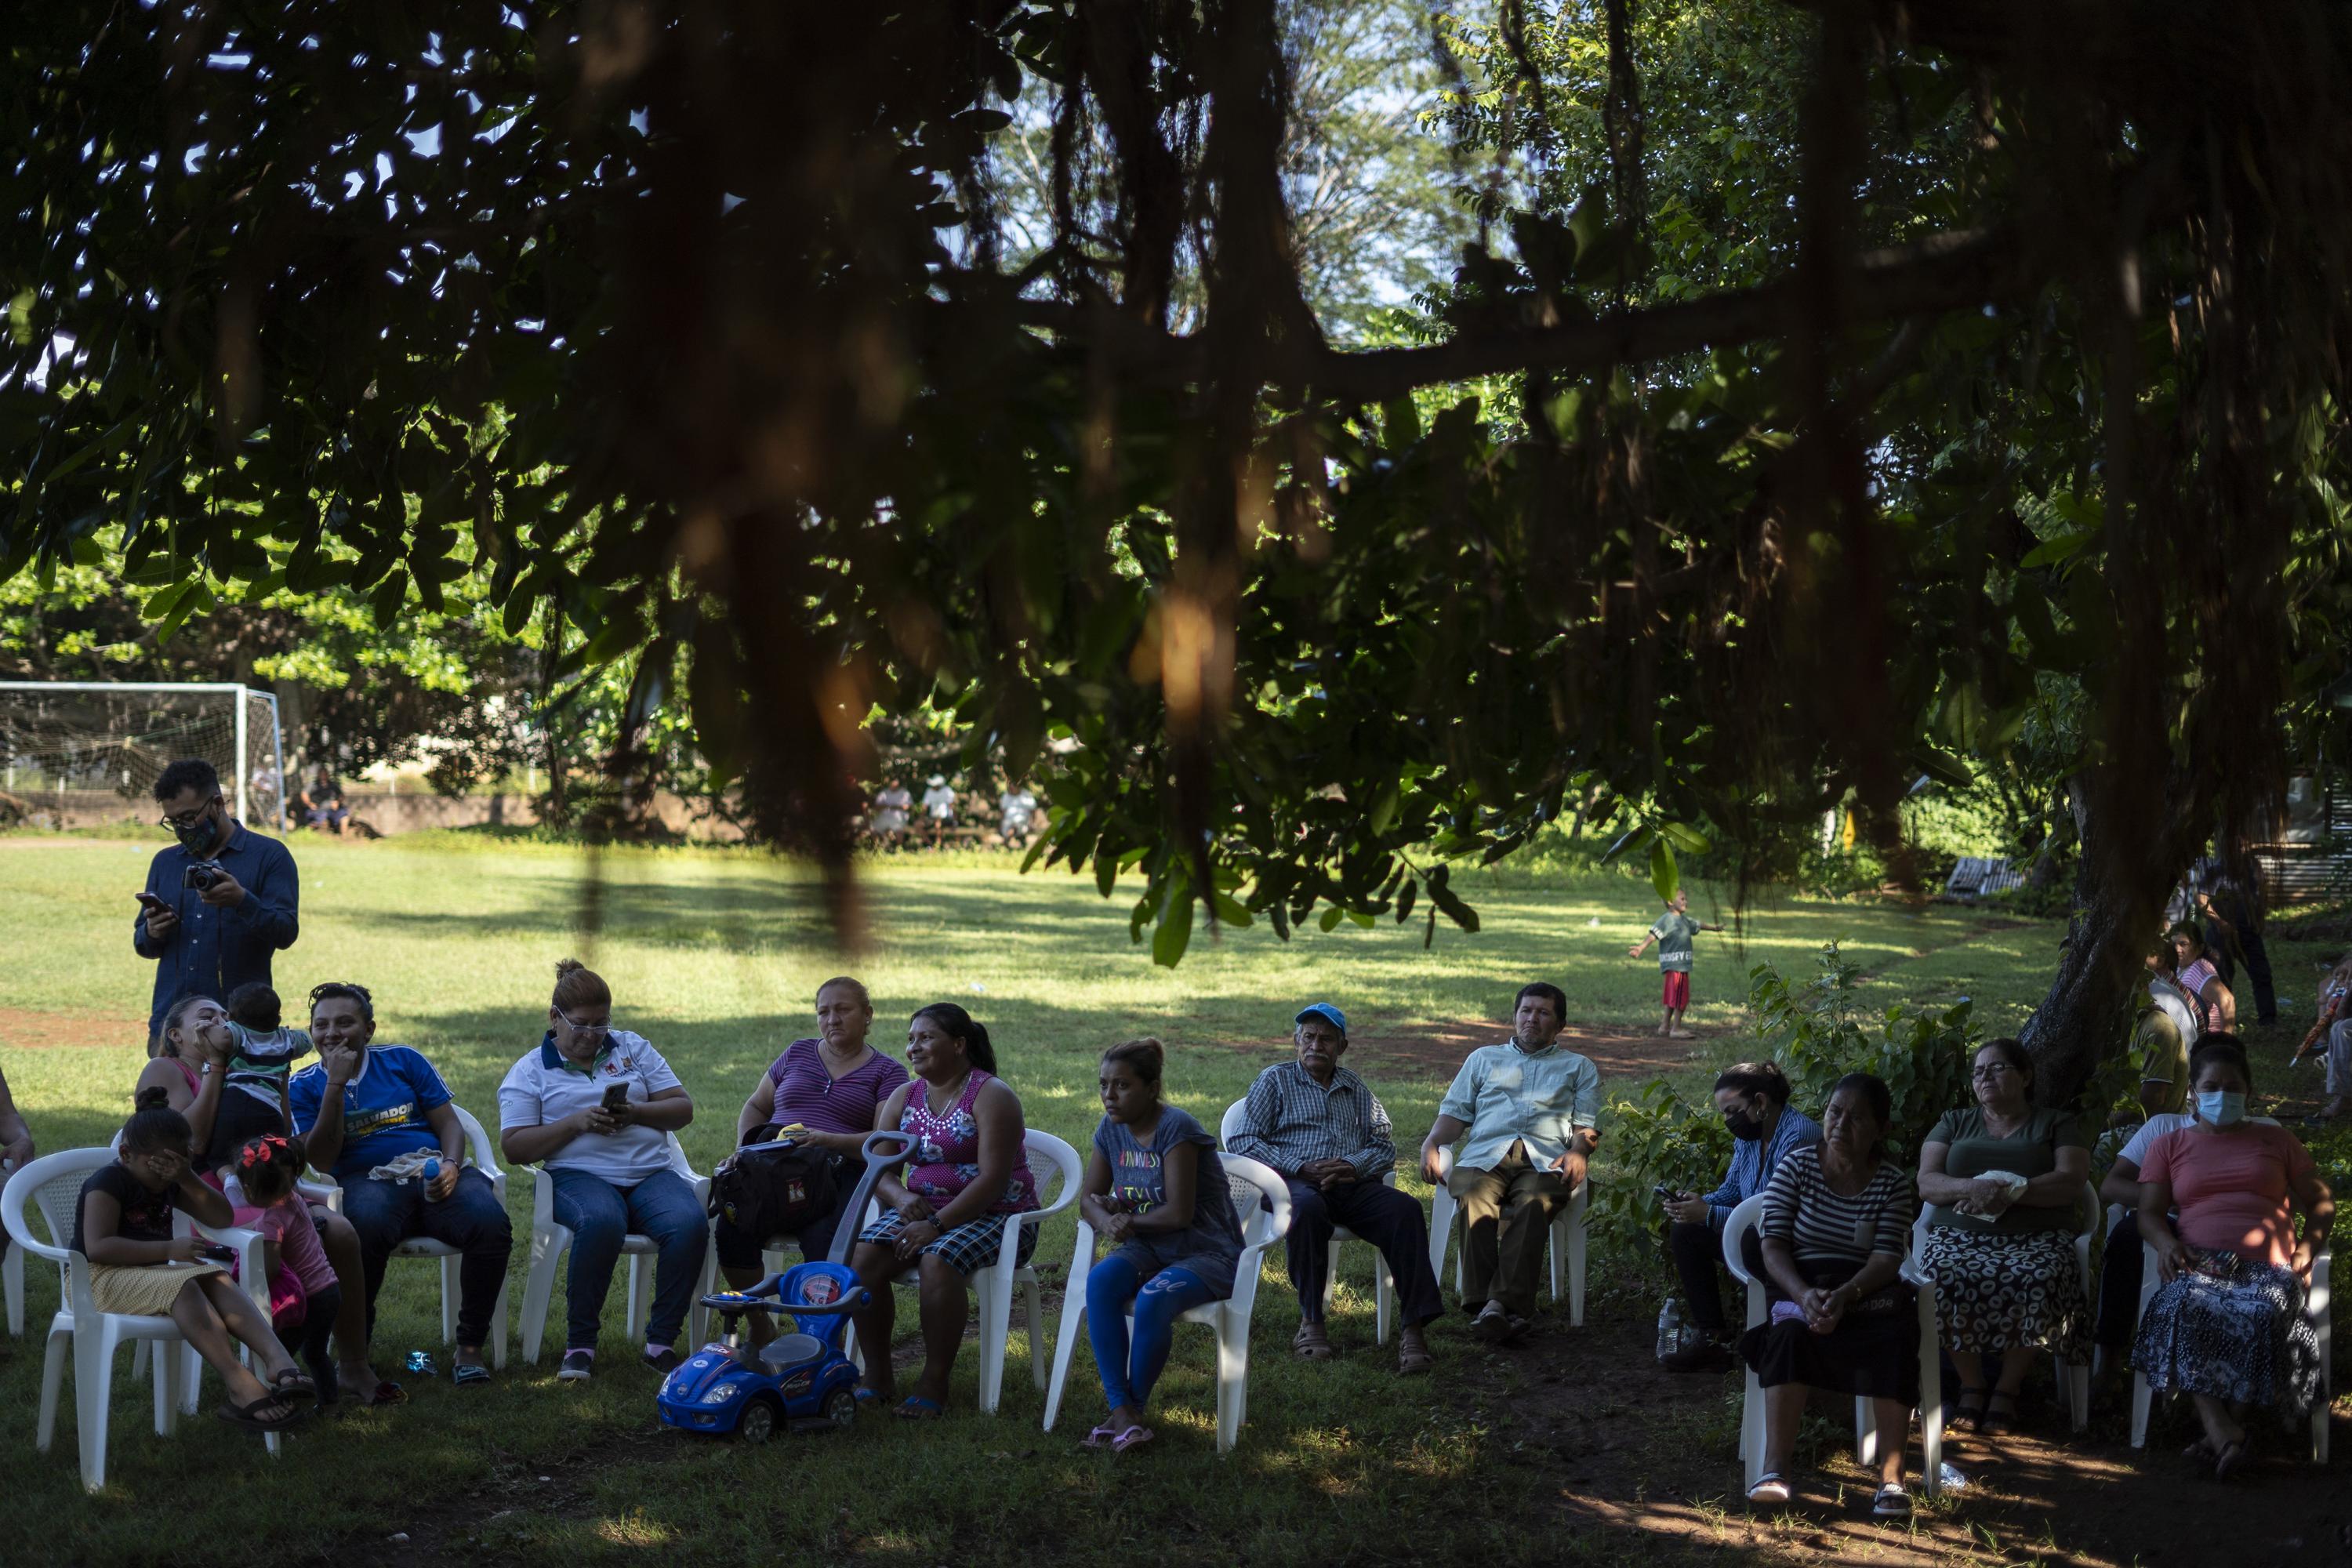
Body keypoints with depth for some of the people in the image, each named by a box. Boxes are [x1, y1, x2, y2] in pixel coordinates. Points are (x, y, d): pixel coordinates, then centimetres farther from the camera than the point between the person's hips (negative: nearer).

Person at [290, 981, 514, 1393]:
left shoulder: (404, 1061, 16)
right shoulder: (304, 1086, 12)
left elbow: (449, 1125, 14)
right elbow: (321, 1160, -2)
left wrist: (451, 1165, -9)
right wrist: (336, 1084, -7)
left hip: (434, 1174, 2)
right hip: (366, 1182, -2)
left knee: (491, 1223, -31)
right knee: (366, 1225, -41)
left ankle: (469, 1348, -17)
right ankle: (352, 1357, -31)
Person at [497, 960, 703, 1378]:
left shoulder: (633, 1047, 20)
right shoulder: (531, 1070, 12)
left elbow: (683, 1108, 14)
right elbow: (513, 1146, 2)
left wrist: (636, 1113, -6)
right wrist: (576, 1123, -11)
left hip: (651, 1172, 3)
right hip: (580, 1175, -3)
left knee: (691, 1224, -30)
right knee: (601, 1223, -39)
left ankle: (661, 1342, -17)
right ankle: (579, 1344, -24)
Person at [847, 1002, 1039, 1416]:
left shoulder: (991, 1096, -9)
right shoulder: (903, 1098, 11)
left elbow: (992, 1180, -18)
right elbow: (879, 1169, 7)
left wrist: (936, 1225, -24)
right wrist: (902, 1198, -16)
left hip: (995, 1215, -6)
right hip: (922, 1210, 6)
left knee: (937, 1261, -36)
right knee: (863, 1255, -22)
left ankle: (934, 1384, -24)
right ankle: (877, 1376, -13)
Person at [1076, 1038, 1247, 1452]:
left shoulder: (1175, 1128, -18)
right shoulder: (1111, 1129, 3)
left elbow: (1179, 1214, -20)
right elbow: (1088, 1199, 11)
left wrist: (1128, 1219, -6)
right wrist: (1106, 1219, -12)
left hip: (1206, 1253, -6)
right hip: (1148, 1250, 6)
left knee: (1153, 1300, -35)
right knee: (1100, 1280, -27)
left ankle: (1134, 1406, -12)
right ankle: (1122, 1412, -29)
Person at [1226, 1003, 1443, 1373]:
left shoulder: (1355, 1089, 25)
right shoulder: (1276, 1080, 14)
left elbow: (1385, 1146, 15)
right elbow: (1242, 1141, 2)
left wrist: (1353, 1166, -9)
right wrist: (1301, 1168, -10)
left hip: (1353, 1185, 3)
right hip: (1296, 1181, -3)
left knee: (1405, 1210, -28)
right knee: (1307, 1209, -40)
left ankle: (1413, 1326, -35)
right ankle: (1311, 1322, -31)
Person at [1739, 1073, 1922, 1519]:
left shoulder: (1893, 1182, 4)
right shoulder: (1796, 1165, 3)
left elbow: (1887, 1257, -8)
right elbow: (1773, 1245, -5)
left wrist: (1845, 1296, -28)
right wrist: (1803, 1294, -25)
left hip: (1866, 1289, 1)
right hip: (1799, 1284, -1)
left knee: (1896, 1334, -33)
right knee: (1791, 1329, -35)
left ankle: (1891, 1476, -32)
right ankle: (1775, 1469, -40)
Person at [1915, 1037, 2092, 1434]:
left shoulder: (2057, 1125, 15)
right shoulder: (1954, 1123, 22)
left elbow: (2071, 1182, -2)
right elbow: (1927, 1183, 8)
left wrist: (2011, 1193, -16)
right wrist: (1970, 1188, -14)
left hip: (2035, 1237, -1)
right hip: (1959, 1234, 2)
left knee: (2037, 1281, -37)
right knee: (1946, 1278, -35)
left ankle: (2007, 1390, -18)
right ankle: (1971, 1385, -16)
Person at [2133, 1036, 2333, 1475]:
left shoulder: (2276, 1140, 25)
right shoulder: (2169, 1146, 24)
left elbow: (2320, 1201, 23)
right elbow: (2150, 1213, 15)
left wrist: (2308, 1246, 1)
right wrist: (2167, 1243, -9)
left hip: (2265, 1267, 0)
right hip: (2198, 1265, 0)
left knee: (2262, 1316, -38)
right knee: (2186, 1309, -39)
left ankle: (2227, 1429, -37)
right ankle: (2221, 1428, -48)